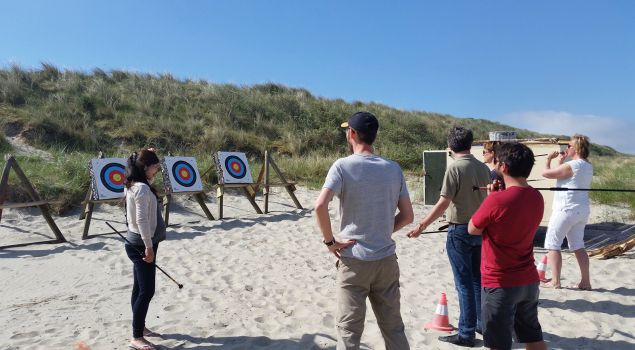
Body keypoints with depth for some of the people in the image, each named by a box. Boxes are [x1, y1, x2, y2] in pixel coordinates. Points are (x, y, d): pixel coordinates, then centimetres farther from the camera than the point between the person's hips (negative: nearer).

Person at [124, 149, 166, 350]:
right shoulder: (142, 188, -21)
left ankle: (140, 328, 29)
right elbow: (141, 220, -24)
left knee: (140, 289, 17)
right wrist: (149, 246, -21)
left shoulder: (134, 185, 7)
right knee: (146, 291, -4)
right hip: (141, 245, -10)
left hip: (138, 243, 10)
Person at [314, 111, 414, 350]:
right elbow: (407, 216, 4)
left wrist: (330, 241, -9)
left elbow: (320, 206, -22)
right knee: (394, 327, 18)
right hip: (386, 259, 4)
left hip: (354, 260, -4)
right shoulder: (393, 168, 3)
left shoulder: (343, 166, -10)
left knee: (349, 330, 7)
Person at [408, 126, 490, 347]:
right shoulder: (483, 167, 3)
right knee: (478, 279, 18)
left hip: (460, 230, -6)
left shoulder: (455, 168, -15)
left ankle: (466, 334, 11)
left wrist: (422, 226, -15)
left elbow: (443, 203, -20)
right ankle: (483, 324, 30)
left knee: (464, 282, 2)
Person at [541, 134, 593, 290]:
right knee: (578, 246, 14)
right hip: (582, 209, 9)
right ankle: (585, 281, 15)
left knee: (552, 244, 1)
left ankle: (555, 281, 3)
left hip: (566, 209, -9)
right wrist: (560, 162, 18)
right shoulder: (588, 166, 11)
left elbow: (546, 173, -14)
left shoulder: (571, 165, -19)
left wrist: (548, 159, 2)